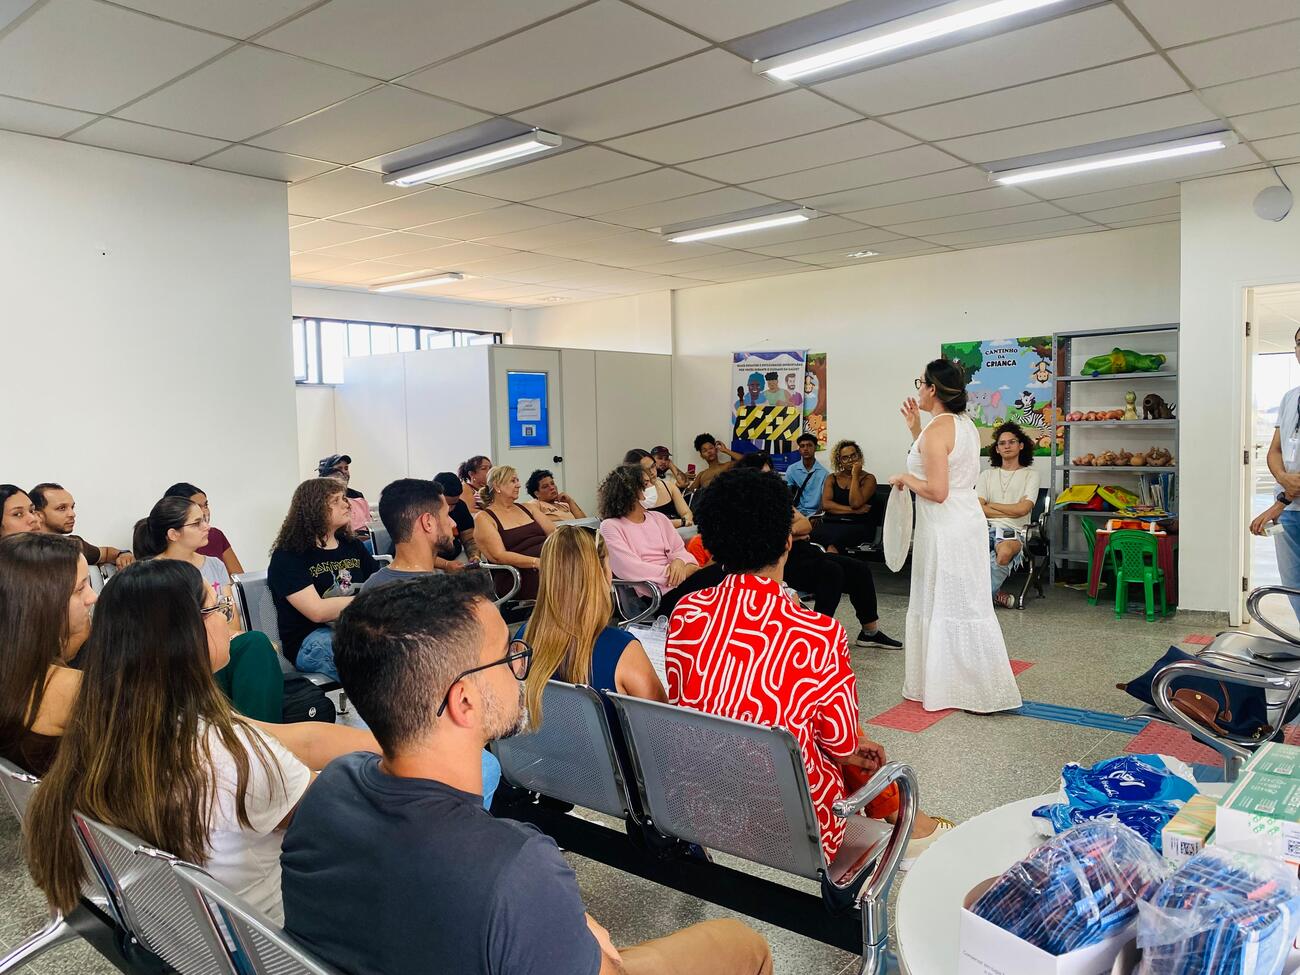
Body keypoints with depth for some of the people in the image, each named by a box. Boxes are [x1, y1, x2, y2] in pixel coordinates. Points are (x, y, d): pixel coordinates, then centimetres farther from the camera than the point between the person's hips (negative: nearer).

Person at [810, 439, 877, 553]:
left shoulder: (868, 479, 9)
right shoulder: (831, 478, 18)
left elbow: (855, 503, -8)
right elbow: (826, 504, 1)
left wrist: (855, 475, -2)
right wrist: (854, 510, -7)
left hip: (857, 526, -3)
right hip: (830, 524, 3)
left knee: (835, 540, -37)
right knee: (813, 535, -32)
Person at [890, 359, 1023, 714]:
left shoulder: (936, 429, -18)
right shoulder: (966, 425, 10)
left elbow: (936, 491, -23)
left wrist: (904, 479, -7)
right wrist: (915, 429, 18)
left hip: (945, 529, -9)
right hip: (967, 521, 9)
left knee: (943, 605, 2)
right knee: (965, 604, 15)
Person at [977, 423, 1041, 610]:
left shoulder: (1030, 475, 13)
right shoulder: (987, 474, 20)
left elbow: (1022, 509, -3)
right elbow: (977, 509, 6)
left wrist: (990, 505, 4)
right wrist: (1011, 512, -1)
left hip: (1013, 531, -2)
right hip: (987, 527, 2)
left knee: (1005, 552, -39)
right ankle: (993, 593, -14)